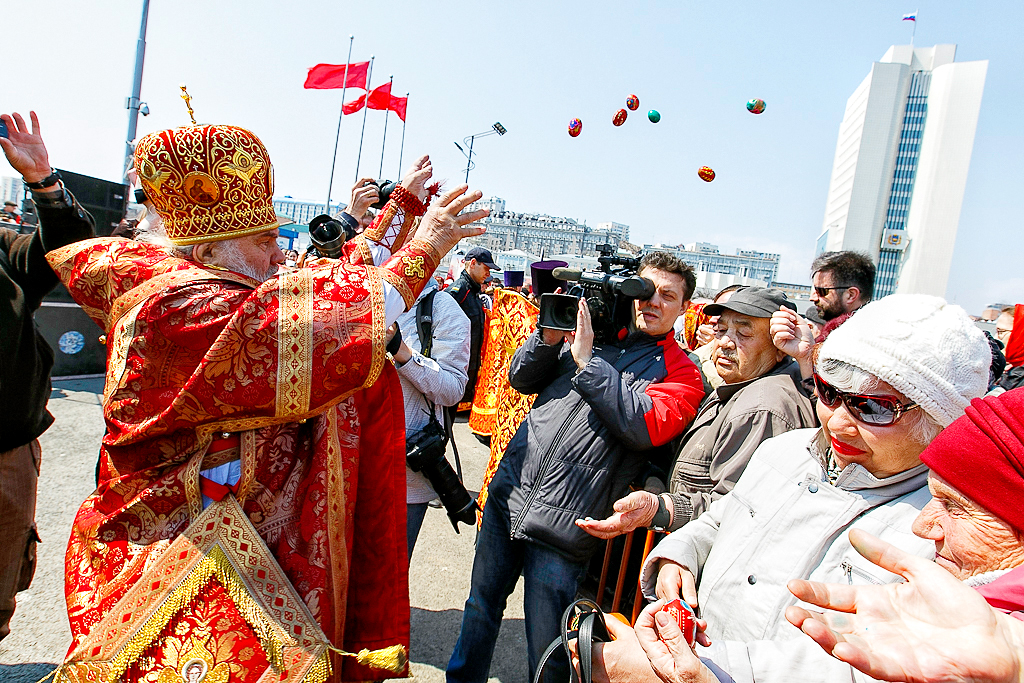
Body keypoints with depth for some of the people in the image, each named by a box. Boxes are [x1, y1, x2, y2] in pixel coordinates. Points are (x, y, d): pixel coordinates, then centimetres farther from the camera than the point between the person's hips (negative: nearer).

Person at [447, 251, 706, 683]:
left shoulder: (681, 373, 0)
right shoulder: (592, 331, 10)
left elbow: (645, 425, -18)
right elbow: (521, 379, 11)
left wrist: (586, 359, -18)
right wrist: (551, 336, -7)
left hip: (562, 525, -4)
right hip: (509, 493, 4)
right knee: (481, 605, 21)